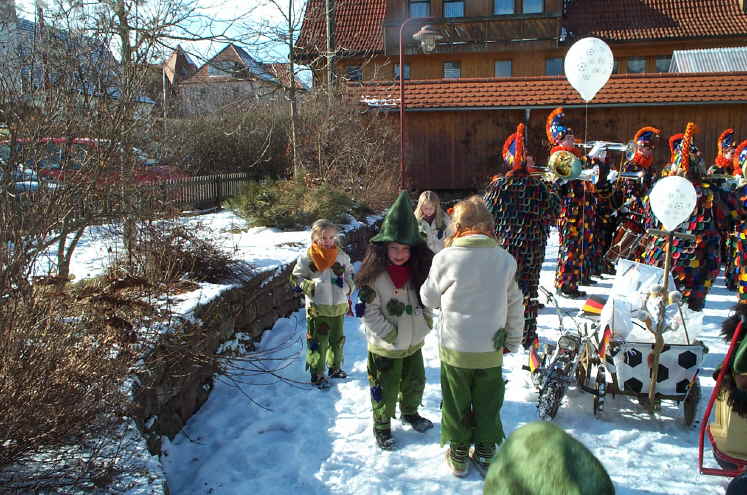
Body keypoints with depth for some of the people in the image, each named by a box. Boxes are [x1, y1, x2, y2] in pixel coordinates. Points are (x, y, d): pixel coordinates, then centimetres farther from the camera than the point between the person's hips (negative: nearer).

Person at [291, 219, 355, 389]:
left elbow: (351, 275, 15)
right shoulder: (306, 257, -8)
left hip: (339, 307, 5)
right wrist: (310, 286, -19)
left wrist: (348, 285, -5)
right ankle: (316, 375, 16)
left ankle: (335, 368, 39)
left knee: (337, 340, 19)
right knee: (318, 342, 1)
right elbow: (296, 279, -3)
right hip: (317, 308, -4)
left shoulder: (341, 256, 4)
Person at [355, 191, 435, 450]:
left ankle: (410, 412, 50)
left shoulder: (418, 270, -2)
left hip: (414, 343, 6)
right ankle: (382, 425, 32)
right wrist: (392, 335, -20)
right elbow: (369, 312, -19)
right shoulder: (374, 275, -19)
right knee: (386, 389, 9)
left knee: (415, 382, 23)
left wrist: (426, 323, -3)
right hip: (385, 348, -6)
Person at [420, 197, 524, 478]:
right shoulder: (505, 259, -7)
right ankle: (485, 455, 31)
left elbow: (429, 298, -2)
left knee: (457, 404, 16)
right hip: (491, 349, 2)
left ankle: (458, 456, 29)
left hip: (455, 349, -2)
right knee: (488, 404, 18)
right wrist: (513, 341, 15)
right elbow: (515, 305, 1)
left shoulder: (446, 258, -15)